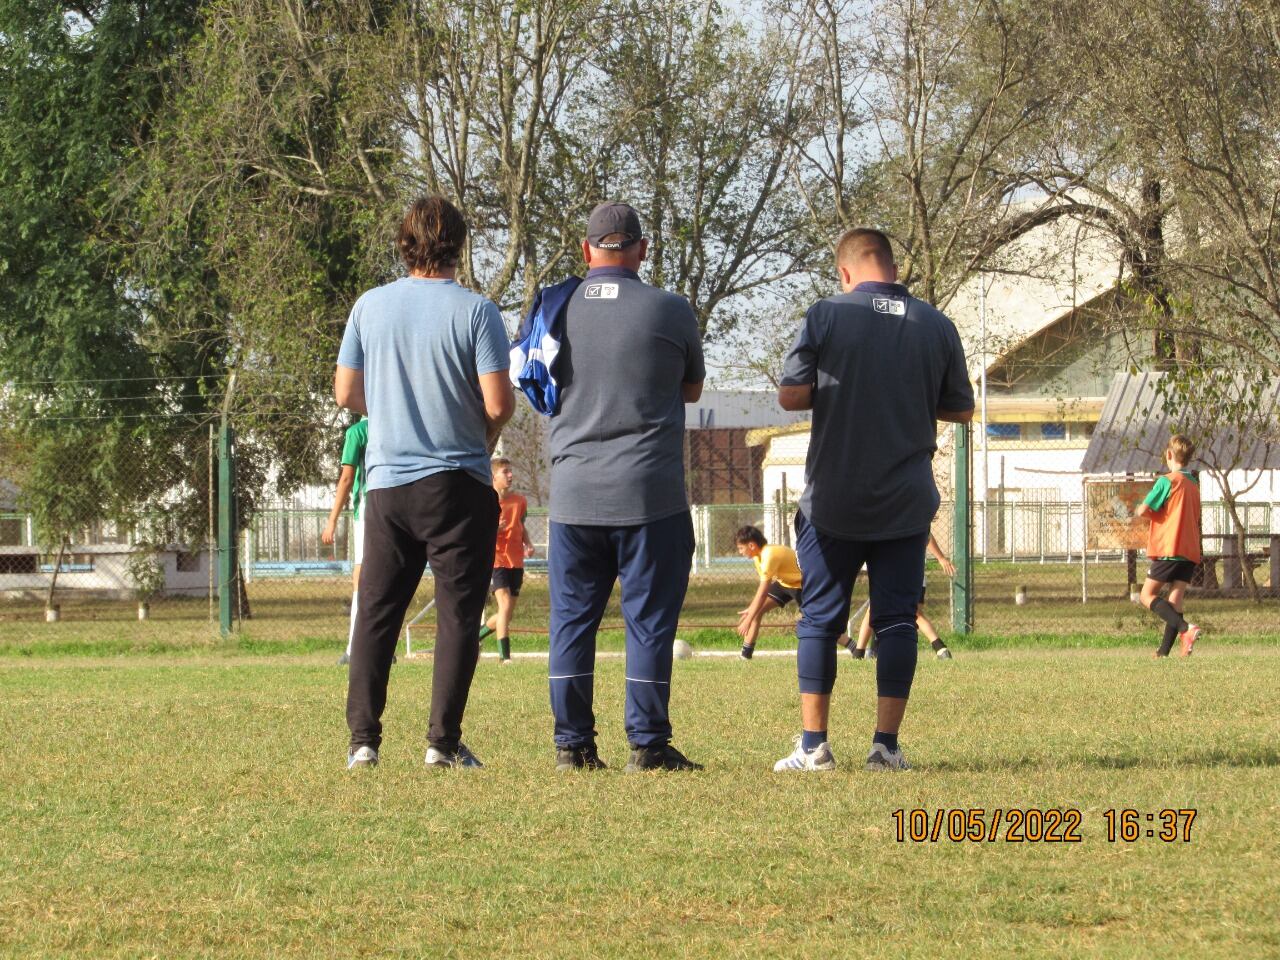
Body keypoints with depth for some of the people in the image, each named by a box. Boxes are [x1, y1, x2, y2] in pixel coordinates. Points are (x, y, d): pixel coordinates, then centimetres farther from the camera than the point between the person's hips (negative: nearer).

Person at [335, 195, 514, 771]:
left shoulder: (370, 307, 2)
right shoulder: (474, 311, -9)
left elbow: (346, 393, 6)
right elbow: (498, 404, -14)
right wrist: (486, 431, 9)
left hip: (386, 481, 3)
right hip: (457, 482, -3)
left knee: (375, 613, 9)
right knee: (458, 613, 2)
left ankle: (363, 738, 3)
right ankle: (444, 740, -4)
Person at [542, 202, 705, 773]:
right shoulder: (672, 312, -4)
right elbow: (692, 389, 12)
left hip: (572, 492, 2)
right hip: (651, 492, -2)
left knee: (572, 619, 9)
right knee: (649, 619, 1)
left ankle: (573, 744, 8)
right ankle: (648, 744, -1)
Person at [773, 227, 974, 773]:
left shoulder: (825, 316, -6)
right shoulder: (936, 327, 2)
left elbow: (790, 396, -9)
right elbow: (962, 409, 10)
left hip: (834, 500, -2)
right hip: (906, 502, 2)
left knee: (820, 618, 6)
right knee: (896, 619, 5)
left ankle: (813, 743, 2)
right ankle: (886, 744, 0)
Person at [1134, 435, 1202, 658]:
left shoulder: (1167, 481, -7)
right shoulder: (1194, 485, 16)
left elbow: (1143, 510, -10)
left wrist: (1139, 510, 14)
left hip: (1169, 548, -7)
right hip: (1190, 551, 7)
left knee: (1148, 595, -4)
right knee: (1175, 601, 3)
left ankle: (1186, 629, -24)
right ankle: (1164, 651, -4)